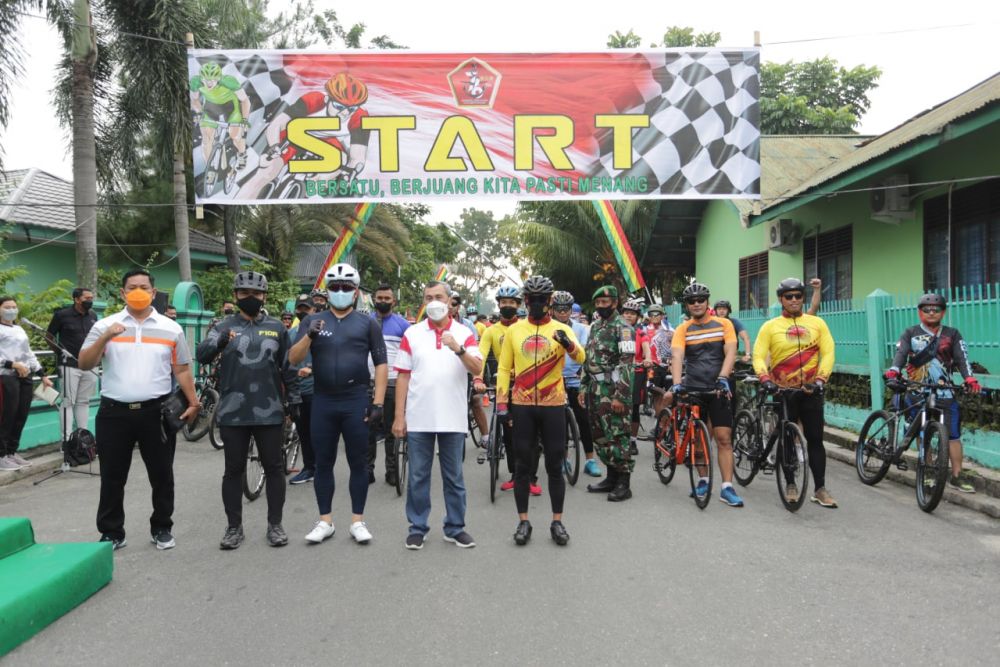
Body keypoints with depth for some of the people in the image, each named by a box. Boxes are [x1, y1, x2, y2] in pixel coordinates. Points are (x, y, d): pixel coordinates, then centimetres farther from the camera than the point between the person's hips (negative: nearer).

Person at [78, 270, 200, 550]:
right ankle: (111, 533, 20)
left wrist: (193, 403, 0)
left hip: (156, 412, 0)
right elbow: (84, 364, -4)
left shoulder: (171, 329, 5)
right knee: (112, 477, 8)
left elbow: (182, 370, 8)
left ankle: (162, 528, 22)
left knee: (162, 475, 8)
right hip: (114, 413, 0)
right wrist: (105, 338, -18)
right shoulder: (104, 326, 3)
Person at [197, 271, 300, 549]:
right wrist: (219, 342, -31)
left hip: (270, 411, 1)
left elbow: (288, 366, 12)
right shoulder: (225, 327, 3)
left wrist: (293, 397, 9)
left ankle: (275, 524, 18)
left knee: (274, 468, 7)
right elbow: (202, 355, -11)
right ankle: (234, 527, 19)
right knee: (234, 470, 8)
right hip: (233, 412, -1)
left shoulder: (276, 328, 7)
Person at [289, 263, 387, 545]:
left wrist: (378, 403, -7)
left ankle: (358, 521, 15)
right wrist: (309, 336, -20)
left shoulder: (367, 324, 3)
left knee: (358, 463, 5)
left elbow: (381, 364, 1)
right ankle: (325, 521, 19)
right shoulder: (312, 321, 7)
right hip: (322, 402, 2)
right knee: (323, 463, 8)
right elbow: (293, 359, -2)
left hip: (357, 402, -1)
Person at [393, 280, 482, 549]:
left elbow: (477, 369, -9)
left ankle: (455, 528, 21)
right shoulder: (412, 334, 4)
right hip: (418, 419, 0)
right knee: (418, 476, 7)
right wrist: (399, 415, -2)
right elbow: (403, 376, 3)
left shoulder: (464, 333, 3)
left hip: (452, 419, 0)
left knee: (454, 476, 9)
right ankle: (417, 527, 19)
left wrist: (458, 349, -27)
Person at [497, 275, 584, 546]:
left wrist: (567, 343, -40)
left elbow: (580, 357, -18)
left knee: (554, 466, 6)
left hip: (553, 406, -1)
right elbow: (504, 368, 6)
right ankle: (523, 521, 18)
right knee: (522, 465, 7)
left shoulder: (562, 330, 0)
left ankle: (557, 522, 18)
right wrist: (501, 403, -2)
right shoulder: (514, 330, 4)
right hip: (522, 406, 1)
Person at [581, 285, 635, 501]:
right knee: (600, 436, 12)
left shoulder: (622, 328, -9)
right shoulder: (595, 326, 16)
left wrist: (620, 395, -21)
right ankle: (612, 476, 23)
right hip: (595, 390, 8)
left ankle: (624, 483, 3)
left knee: (616, 435, -5)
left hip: (613, 391, -8)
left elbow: (627, 364, -16)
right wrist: (583, 388, 15)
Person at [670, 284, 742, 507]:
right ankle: (703, 480, 25)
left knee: (724, 438, -5)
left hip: (719, 389, -1)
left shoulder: (724, 324, 1)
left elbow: (730, 353, -9)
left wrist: (723, 378, -25)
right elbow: (677, 357, -14)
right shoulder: (682, 329, 0)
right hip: (693, 389, 1)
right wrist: (676, 384, -29)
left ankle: (727, 487, -4)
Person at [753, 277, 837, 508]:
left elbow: (828, 353, -1)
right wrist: (765, 379, -23)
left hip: (810, 391, 1)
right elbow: (758, 356, -7)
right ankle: (791, 485, 19)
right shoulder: (770, 326, 1)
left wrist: (820, 379, -15)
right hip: (782, 391, -1)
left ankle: (820, 489, 10)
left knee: (815, 440, 2)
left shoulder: (817, 323, 5)